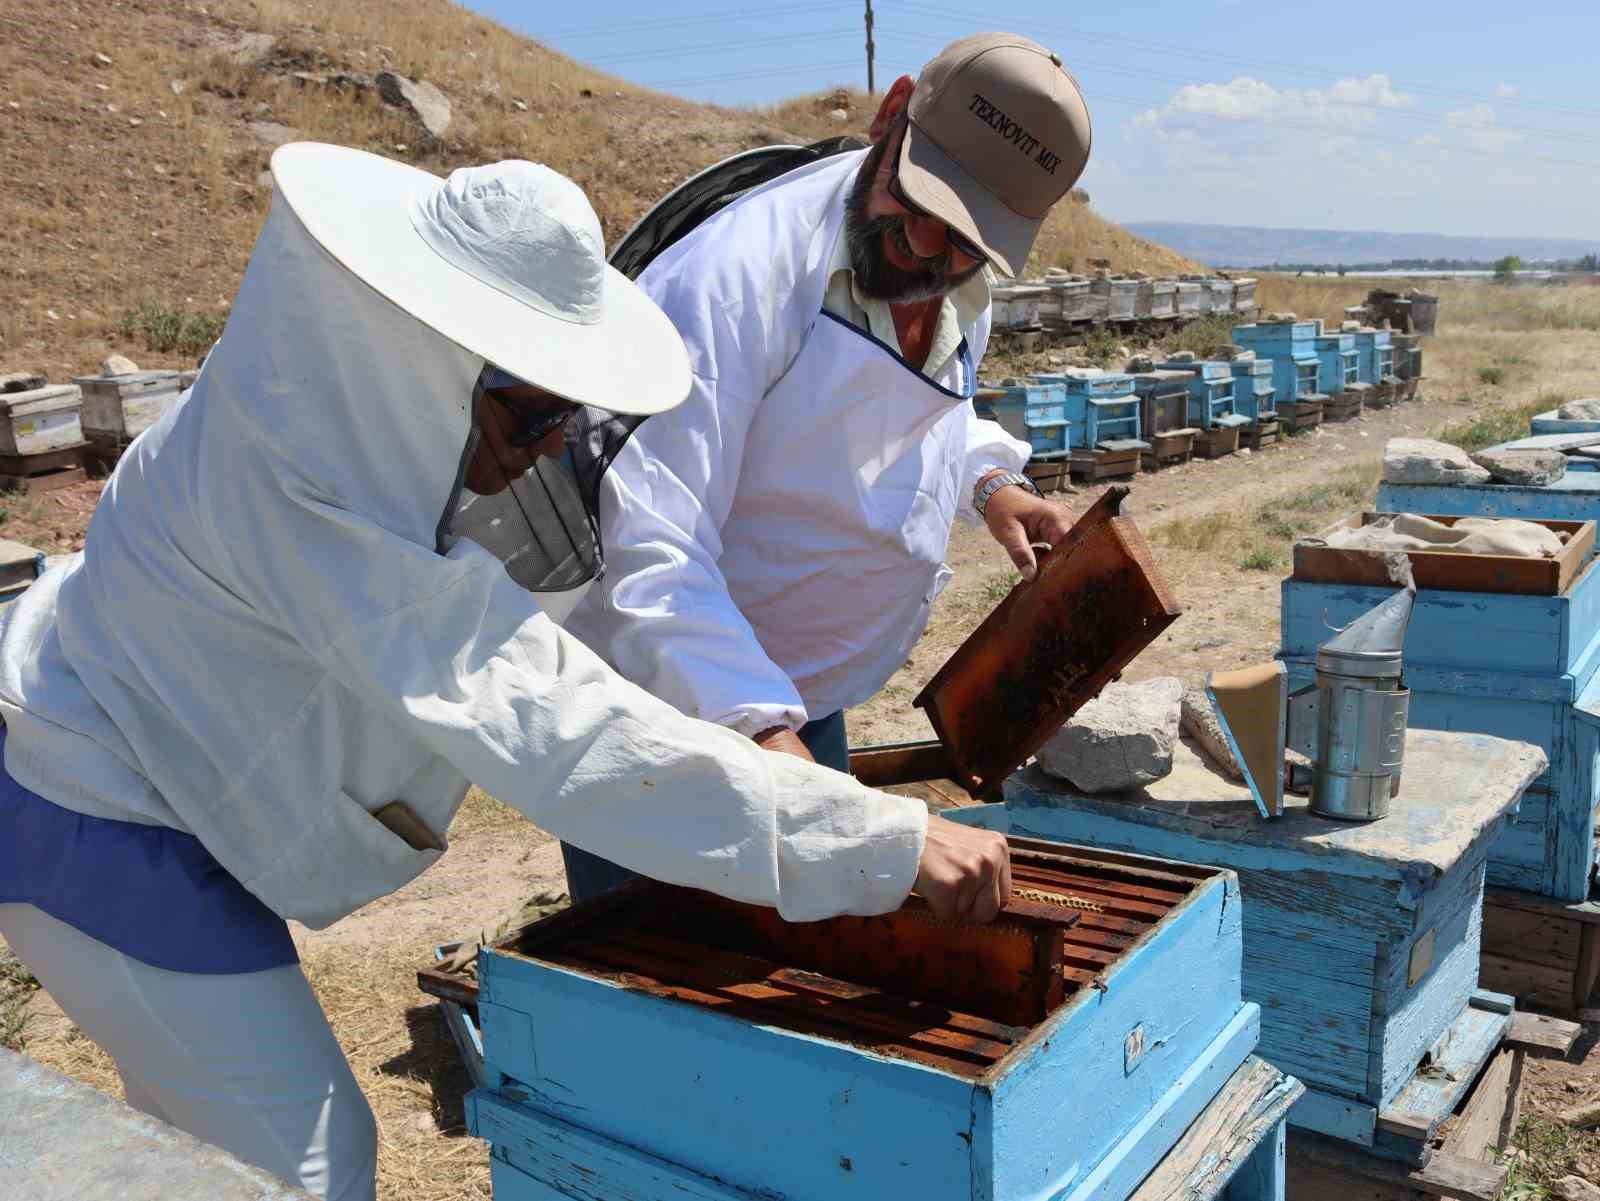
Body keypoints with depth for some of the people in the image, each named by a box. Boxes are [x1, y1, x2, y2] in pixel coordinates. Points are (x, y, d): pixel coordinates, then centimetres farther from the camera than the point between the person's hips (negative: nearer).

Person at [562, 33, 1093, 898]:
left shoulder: (960, 293, -1)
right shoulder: (733, 277, -28)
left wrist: (988, 481, 2)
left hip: (805, 706, 8)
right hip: (654, 703, -7)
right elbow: (645, 550, -34)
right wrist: (759, 727, -42)